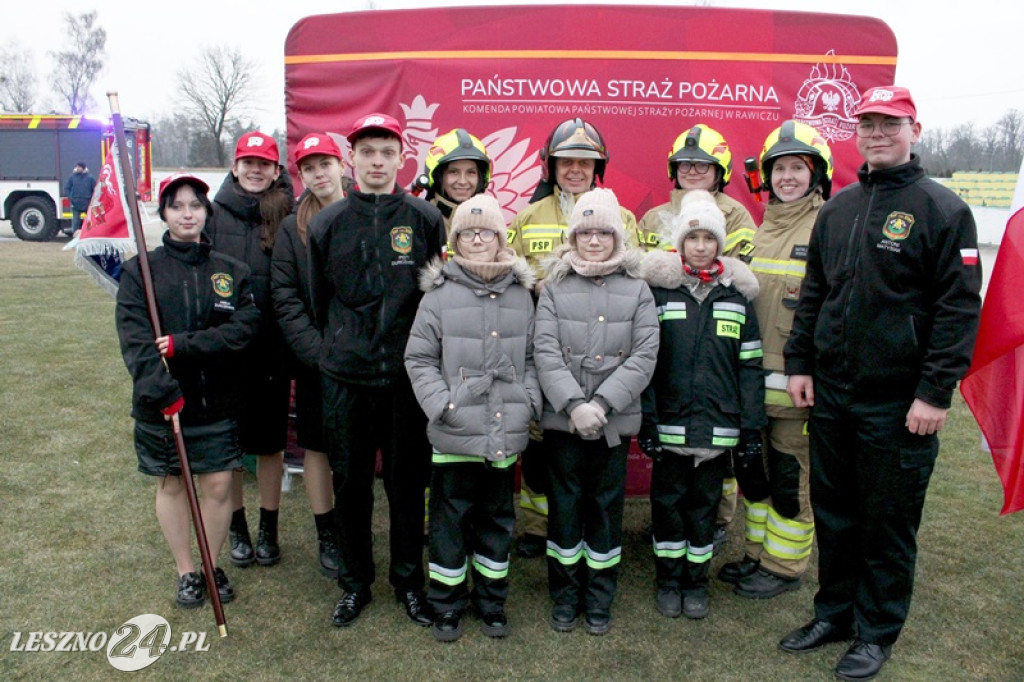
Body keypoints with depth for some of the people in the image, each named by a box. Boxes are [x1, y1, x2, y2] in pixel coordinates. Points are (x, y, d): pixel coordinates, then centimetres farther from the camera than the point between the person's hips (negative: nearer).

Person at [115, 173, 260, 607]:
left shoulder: (231, 271, 3)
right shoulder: (140, 270, -1)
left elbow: (245, 326, -10)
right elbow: (135, 339, -11)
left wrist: (184, 344, -19)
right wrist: (162, 391, -22)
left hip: (217, 401, 1)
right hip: (160, 404, 0)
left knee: (218, 485, 3)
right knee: (171, 485, 11)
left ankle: (213, 566, 25)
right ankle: (185, 572, 28)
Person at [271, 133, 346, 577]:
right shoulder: (292, 229, 2)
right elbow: (284, 297, -2)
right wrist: (315, 349, -12)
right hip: (315, 361, 1)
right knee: (316, 447, 9)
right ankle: (327, 535, 26)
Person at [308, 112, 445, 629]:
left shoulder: (425, 219, 1)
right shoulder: (327, 223, 5)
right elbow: (318, 299, 14)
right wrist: (336, 348, 14)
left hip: (408, 374, -1)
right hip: (345, 376, 2)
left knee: (408, 481, 8)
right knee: (350, 482, 11)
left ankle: (409, 581, 27)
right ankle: (355, 582, 30)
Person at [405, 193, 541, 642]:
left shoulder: (521, 293, 6)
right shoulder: (440, 293, -3)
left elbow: (531, 358, 11)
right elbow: (419, 358, -2)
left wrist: (530, 402, -2)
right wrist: (442, 406, -12)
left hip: (506, 434, 3)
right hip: (455, 435, -2)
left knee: (498, 517, 15)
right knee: (450, 518, 9)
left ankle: (491, 601, 33)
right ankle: (447, 605, 26)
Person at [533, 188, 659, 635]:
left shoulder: (637, 291, 2)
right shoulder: (555, 288, 1)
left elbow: (644, 356, -5)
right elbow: (545, 353, -6)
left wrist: (602, 404, -14)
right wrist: (574, 405, -17)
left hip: (615, 421, 1)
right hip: (563, 419, 0)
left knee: (607, 507, 10)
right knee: (565, 506, 8)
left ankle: (599, 599, 28)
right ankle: (564, 597, 26)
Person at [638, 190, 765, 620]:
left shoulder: (737, 296, 5)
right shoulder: (659, 292, -1)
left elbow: (749, 365, 5)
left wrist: (752, 424, 2)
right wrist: (646, 421, -8)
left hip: (719, 427, 2)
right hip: (670, 423, -1)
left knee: (705, 504, 13)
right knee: (667, 501, 9)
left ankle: (696, 580, 30)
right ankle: (668, 578, 28)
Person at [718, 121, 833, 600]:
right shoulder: (763, 228, 13)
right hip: (755, 377, 7)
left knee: (791, 476, 5)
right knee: (752, 468, 17)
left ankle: (785, 566, 23)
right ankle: (758, 554, 34)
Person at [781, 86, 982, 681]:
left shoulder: (942, 209, -6)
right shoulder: (837, 208, 11)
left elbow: (960, 308, -10)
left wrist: (935, 392, -15)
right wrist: (800, 363, 9)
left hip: (898, 403, -5)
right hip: (830, 393, 6)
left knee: (889, 521, 8)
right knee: (834, 513, 16)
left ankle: (877, 633, 26)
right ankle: (834, 614, 34)